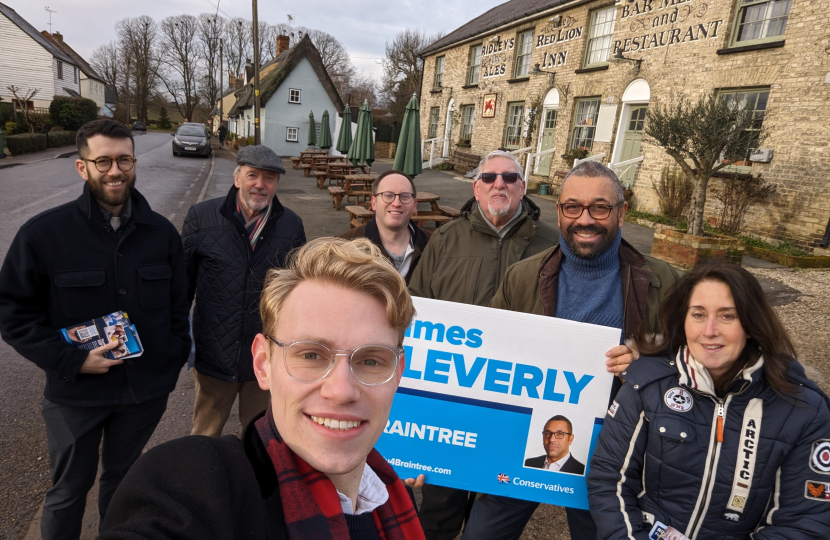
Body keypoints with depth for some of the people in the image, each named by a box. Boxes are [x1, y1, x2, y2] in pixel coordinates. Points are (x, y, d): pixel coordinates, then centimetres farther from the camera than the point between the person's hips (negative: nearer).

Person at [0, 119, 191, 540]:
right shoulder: (43, 233, -12)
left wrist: (174, 357, -1)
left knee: (122, 477, 24)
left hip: (147, 390, 3)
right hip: (76, 393, -2)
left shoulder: (162, 232, -3)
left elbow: (177, 303, 5)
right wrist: (71, 361, -17)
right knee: (68, 490, 17)